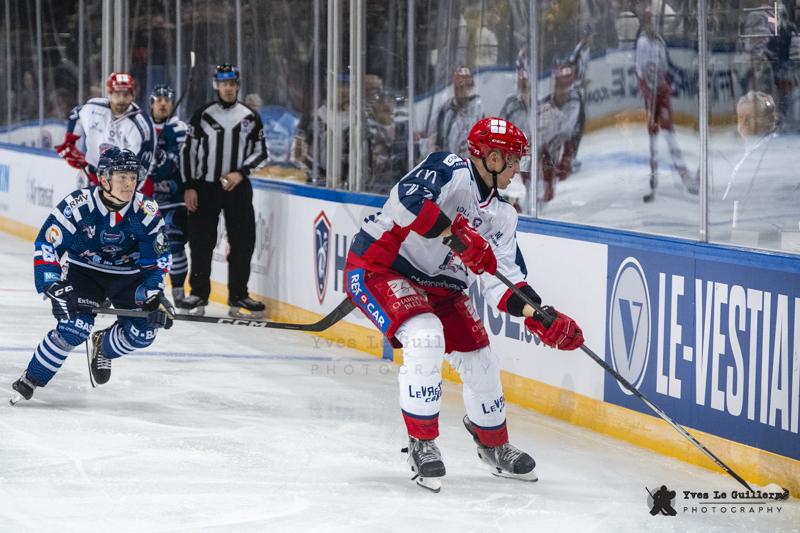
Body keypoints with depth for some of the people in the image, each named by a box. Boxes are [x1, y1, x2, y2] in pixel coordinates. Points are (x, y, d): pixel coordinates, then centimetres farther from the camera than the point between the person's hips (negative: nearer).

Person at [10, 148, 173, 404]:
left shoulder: (147, 211, -19)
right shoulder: (78, 205, -26)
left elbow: (157, 257, -7)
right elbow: (46, 244, -22)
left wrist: (153, 294, -17)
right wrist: (53, 286, -31)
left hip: (128, 275, 3)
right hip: (85, 271, -3)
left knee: (142, 333, -12)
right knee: (74, 327, -24)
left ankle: (103, 347, 23)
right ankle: (30, 380, -6)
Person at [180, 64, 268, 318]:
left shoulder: (251, 117, 4)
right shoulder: (203, 116, -1)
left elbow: (260, 152, 7)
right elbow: (188, 151, 1)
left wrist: (240, 173, -8)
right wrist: (189, 187, -5)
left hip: (238, 188, 2)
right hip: (205, 187, -2)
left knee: (243, 242, -1)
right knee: (201, 242, 0)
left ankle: (238, 295, 6)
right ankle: (199, 294, 9)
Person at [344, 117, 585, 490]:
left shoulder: (502, 216, 5)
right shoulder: (452, 171, -19)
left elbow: (502, 281, 0)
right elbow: (409, 198, -38)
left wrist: (542, 319, -16)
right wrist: (459, 234, -40)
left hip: (437, 284, 8)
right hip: (378, 265, -8)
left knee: (481, 362, 6)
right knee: (426, 338, -31)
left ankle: (494, 447, 32)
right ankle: (421, 444, -15)